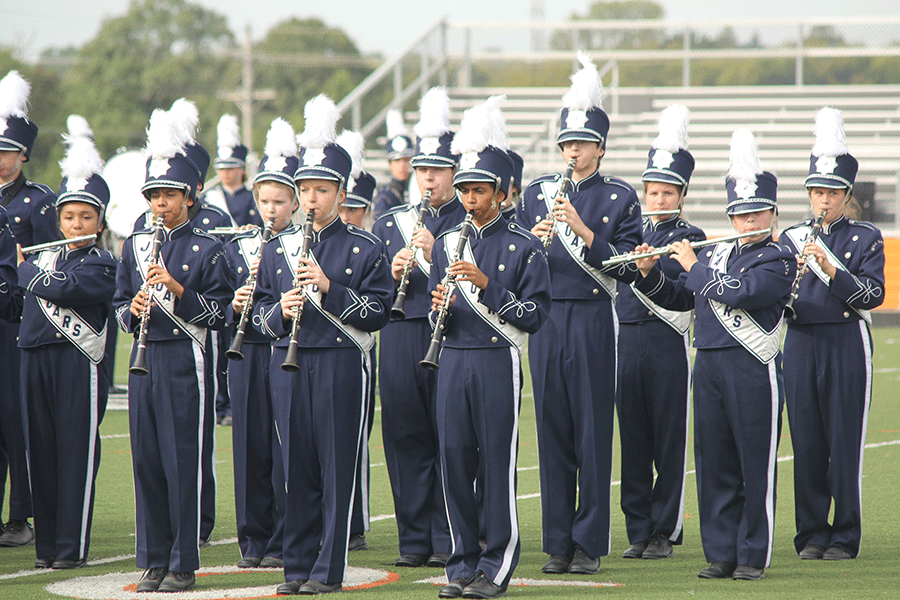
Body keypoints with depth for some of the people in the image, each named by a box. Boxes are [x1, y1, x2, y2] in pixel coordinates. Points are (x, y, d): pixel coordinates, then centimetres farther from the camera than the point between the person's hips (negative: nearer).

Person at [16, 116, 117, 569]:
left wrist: (28, 270, -3)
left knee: (77, 452, -4)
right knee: (41, 448, 7)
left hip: (78, 362, -6)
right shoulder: (47, 257, 16)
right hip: (36, 357, 6)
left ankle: (72, 546, -1)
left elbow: (65, 289, -18)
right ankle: (46, 544, 13)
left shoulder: (101, 264, -4)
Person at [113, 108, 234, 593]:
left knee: (182, 460, -4)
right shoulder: (135, 246, 13)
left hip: (185, 361, -4)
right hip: (145, 358, 4)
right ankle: (153, 561, 13)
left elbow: (218, 312, -6)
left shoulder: (207, 250, -1)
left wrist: (175, 286, -17)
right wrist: (133, 310, -5)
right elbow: (119, 303, 17)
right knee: (147, 460, 5)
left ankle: (183, 563, 2)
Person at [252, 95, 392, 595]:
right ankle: (297, 566, 13)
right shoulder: (279, 249, 12)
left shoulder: (365, 249, 0)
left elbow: (377, 313, -6)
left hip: (342, 363, -4)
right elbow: (261, 312, 14)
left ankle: (329, 569, 2)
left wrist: (329, 287, -16)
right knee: (297, 467, 6)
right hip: (290, 363, 4)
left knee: (338, 467, -2)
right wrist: (280, 312, -8)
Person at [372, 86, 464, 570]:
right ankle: (414, 540, 11)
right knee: (406, 439, 4)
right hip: (401, 340, 3)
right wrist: (393, 275, -8)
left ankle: (448, 541, 4)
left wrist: (435, 253, -17)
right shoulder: (388, 224, 15)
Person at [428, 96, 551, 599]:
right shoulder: (448, 244, 12)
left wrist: (486, 284, -18)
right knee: (456, 461, 4)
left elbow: (535, 316, -8)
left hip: (499, 362, -5)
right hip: (455, 362, 5)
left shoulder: (524, 247, -2)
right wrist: (440, 308, -6)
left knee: (499, 463, -3)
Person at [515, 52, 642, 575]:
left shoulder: (620, 198, 2)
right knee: (553, 431, 5)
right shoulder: (536, 195, 12)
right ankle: (558, 544, 11)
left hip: (594, 320, -3)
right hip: (546, 320, 3)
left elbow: (626, 268, -7)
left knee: (593, 433, -2)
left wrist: (581, 229, -16)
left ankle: (589, 544, 4)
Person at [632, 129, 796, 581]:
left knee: (755, 464, -2)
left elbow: (736, 292, -19)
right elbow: (678, 298, 24)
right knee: (714, 463, 6)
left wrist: (693, 266, -7)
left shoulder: (778, 261, -4)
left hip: (754, 370, -6)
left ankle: (752, 556, 4)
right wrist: (649, 274, 8)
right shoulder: (715, 254, 16)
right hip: (708, 366, 6)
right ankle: (720, 554, 12)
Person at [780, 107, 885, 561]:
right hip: (801, 345, 3)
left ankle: (845, 537, 3)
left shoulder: (865, 238, 4)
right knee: (806, 443, 2)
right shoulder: (791, 239, 12)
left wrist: (830, 268, -20)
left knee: (844, 442, -3)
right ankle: (812, 535, 9)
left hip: (846, 344, -3)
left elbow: (872, 294, -9)